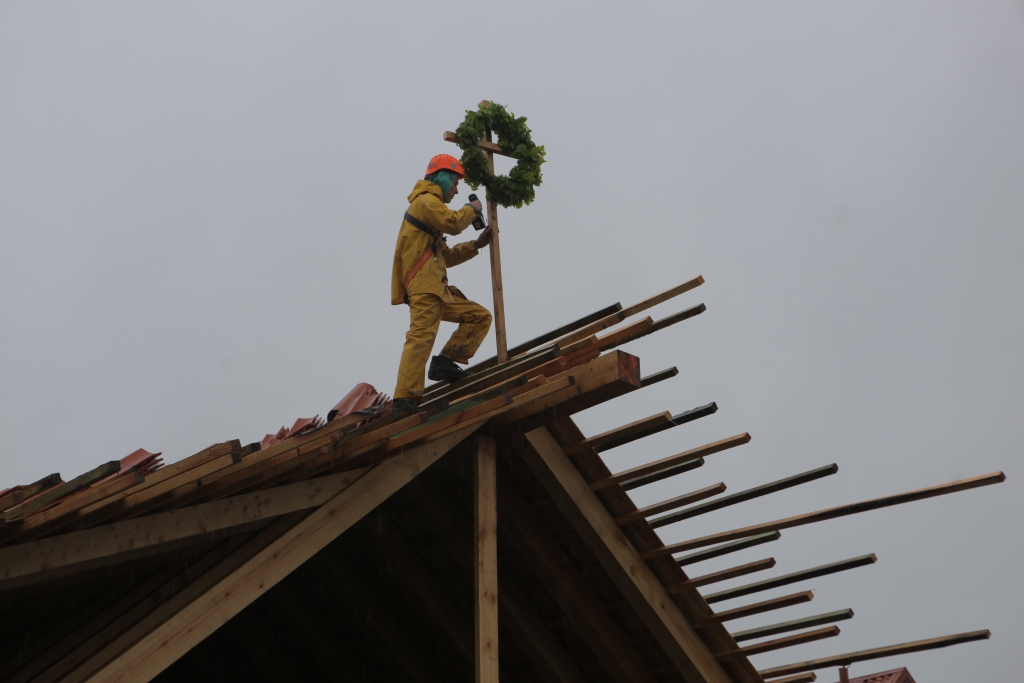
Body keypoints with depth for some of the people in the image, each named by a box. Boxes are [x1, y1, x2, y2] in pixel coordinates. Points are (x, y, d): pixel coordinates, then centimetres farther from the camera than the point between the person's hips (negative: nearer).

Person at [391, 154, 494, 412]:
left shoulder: (431, 204, 32)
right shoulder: (426, 201, 0)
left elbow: (447, 256, 28)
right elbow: (453, 222, -18)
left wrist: (476, 245, 19)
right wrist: (472, 209, 2)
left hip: (437, 289, 10)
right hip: (424, 286, -10)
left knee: (480, 317, 9)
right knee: (421, 336, -21)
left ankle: (445, 362, -5)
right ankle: (404, 398, -29)